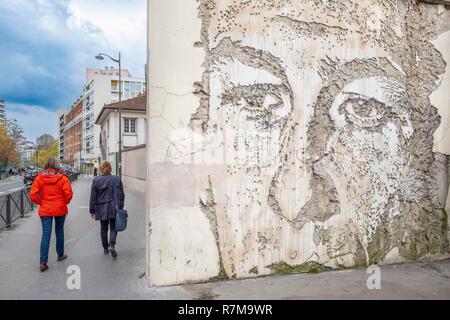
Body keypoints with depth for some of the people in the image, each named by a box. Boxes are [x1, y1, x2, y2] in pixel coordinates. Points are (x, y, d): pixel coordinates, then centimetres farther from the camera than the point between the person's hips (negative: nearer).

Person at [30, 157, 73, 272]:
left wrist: (40, 203, 7)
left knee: (46, 234, 1)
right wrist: (65, 202, 6)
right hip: (60, 208, -1)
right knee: (59, 232, 16)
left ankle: (43, 262, -4)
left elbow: (33, 195, -8)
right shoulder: (62, 177, -9)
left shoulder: (39, 177, -4)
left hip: (45, 209, 1)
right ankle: (60, 255, 30)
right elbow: (68, 194, -12)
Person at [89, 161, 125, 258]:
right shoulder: (117, 179, -4)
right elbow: (121, 195, 1)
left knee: (103, 228, 14)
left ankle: (105, 248, 22)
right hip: (114, 208, 0)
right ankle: (112, 245, -12)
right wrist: (120, 207, 10)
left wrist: (92, 210, 7)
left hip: (101, 209, 1)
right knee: (113, 228, 7)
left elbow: (93, 197, -1)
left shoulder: (96, 180, -5)